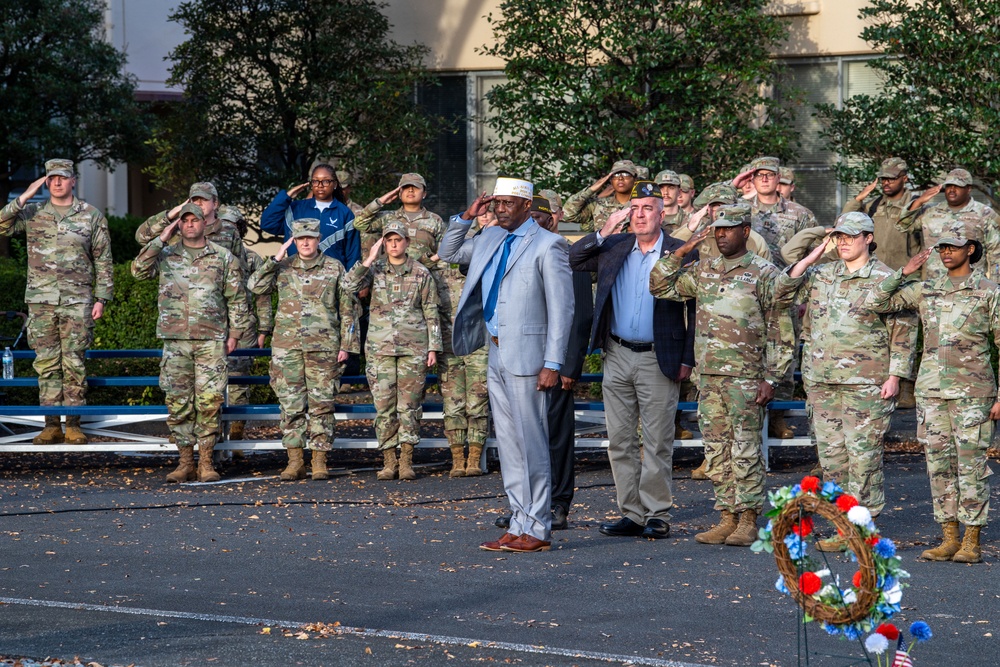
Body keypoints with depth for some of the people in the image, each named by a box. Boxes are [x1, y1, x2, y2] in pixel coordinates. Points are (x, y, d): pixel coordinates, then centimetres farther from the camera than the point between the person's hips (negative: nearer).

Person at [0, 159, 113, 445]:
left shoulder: (92, 216, 5)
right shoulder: (32, 214, 9)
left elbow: (103, 261, 7)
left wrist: (102, 298, 0)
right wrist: (24, 197, -9)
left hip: (77, 301, -2)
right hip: (41, 300, 2)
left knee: (74, 363, -2)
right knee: (46, 363, 2)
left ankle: (74, 424, 3)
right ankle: (51, 426, 6)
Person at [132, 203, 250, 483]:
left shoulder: (224, 258, 8)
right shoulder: (166, 256, 10)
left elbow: (236, 299, 10)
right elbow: (139, 270, -6)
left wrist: (234, 333, 4)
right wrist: (162, 239, -5)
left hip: (211, 341, -1)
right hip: (175, 339, 1)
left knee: (209, 401, -5)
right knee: (178, 402, 2)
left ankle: (206, 462, 2)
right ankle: (185, 462, 9)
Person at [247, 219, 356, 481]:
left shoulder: (334, 268, 6)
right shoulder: (283, 268, 10)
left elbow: (347, 309, 8)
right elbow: (255, 286, -2)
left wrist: (346, 345, 2)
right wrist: (275, 260, -7)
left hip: (323, 347, -1)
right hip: (287, 346, 1)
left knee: (322, 405, -1)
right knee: (291, 405, 1)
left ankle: (319, 462, 4)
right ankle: (295, 462, 6)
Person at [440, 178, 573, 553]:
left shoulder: (547, 246, -9)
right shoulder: (490, 239, 13)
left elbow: (561, 309, -12)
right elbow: (449, 253, 29)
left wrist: (553, 364, -17)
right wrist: (465, 218, 11)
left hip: (526, 357, -8)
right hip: (496, 354, 8)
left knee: (531, 443, -5)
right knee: (508, 445, 10)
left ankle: (537, 530, -1)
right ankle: (519, 526, 15)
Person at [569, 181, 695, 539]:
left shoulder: (681, 254, -3)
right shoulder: (614, 247, 8)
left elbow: (695, 309, -1)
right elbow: (571, 260, 5)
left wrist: (687, 359, -6)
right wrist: (604, 231, -5)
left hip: (658, 359, -4)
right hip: (618, 357, 4)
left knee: (657, 443, 0)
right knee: (620, 441, 6)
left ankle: (657, 515, 7)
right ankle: (631, 514, 13)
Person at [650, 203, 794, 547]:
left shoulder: (765, 274, -3)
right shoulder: (703, 271, 13)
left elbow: (781, 332, -4)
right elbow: (660, 286, 13)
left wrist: (771, 379, -10)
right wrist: (681, 252, 3)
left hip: (746, 377, -6)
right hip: (709, 377, 6)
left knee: (745, 451, -4)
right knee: (717, 451, 7)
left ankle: (748, 521, 1)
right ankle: (727, 518, 12)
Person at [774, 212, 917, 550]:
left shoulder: (885, 279, -1)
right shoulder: (820, 275, 13)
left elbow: (903, 331, -1)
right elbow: (783, 294, 9)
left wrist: (895, 376, -8)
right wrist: (808, 260, 2)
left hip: (866, 382, -5)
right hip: (822, 381, 5)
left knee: (863, 454, -6)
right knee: (831, 454, 6)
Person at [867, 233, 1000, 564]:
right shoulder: (925, 291, 10)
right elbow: (876, 301, 8)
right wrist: (904, 272, -2)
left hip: (972, 393, -4)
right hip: (931, 392, 4)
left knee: (971, 465, -4)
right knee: (940, 465, 5)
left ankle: (972, 543, 1)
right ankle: (949, 539, 11)